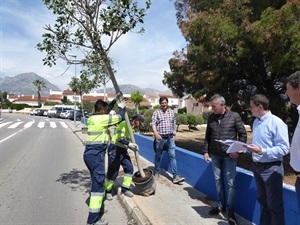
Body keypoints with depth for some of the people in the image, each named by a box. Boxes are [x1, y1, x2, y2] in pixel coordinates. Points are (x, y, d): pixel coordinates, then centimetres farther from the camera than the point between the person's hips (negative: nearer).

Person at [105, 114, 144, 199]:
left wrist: (133, 147, -3)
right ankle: (107, 191, 18)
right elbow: (120, 139, -25)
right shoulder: (124, 124, -16)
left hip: (123, 150, 9)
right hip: (115, 149, -9)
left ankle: (125, 188, 18)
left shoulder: (132, 128, 12)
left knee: (129, 168, 3)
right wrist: (129, 144, -27)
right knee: (113, 171, -1)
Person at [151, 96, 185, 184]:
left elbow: (174, 124, 15)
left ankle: (175, 176, -5)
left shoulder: (171, 112, 10)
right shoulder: (156, 112, -2)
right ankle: (156, 172, 29)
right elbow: (153, 123, -13)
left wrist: (174, 135, 12)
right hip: (160, 137, -2)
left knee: (172, 156, -3)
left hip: (170, 137, 2)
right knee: (158, 156, 11)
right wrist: (156, 133, -28)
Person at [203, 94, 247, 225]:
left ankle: (230, 211, 16)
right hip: (215, 155, 4)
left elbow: (243, 134, -3)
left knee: (229, 183, 2)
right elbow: (207, 136, 10)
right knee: (218, 181, 13)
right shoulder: (211, 118, 4)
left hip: (229, 155, -3)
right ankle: (221, 205, 31)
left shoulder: (234, 116, -7)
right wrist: (206, 151, 6)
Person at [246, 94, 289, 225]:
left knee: (274, 205, 6)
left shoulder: (276, 123, -17)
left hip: (271, 168, -8)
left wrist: (262, 151, -28)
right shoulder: (256, 122, 7)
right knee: (262, 201, 22)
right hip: (256, 166, 8)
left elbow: (284, 148, -20)